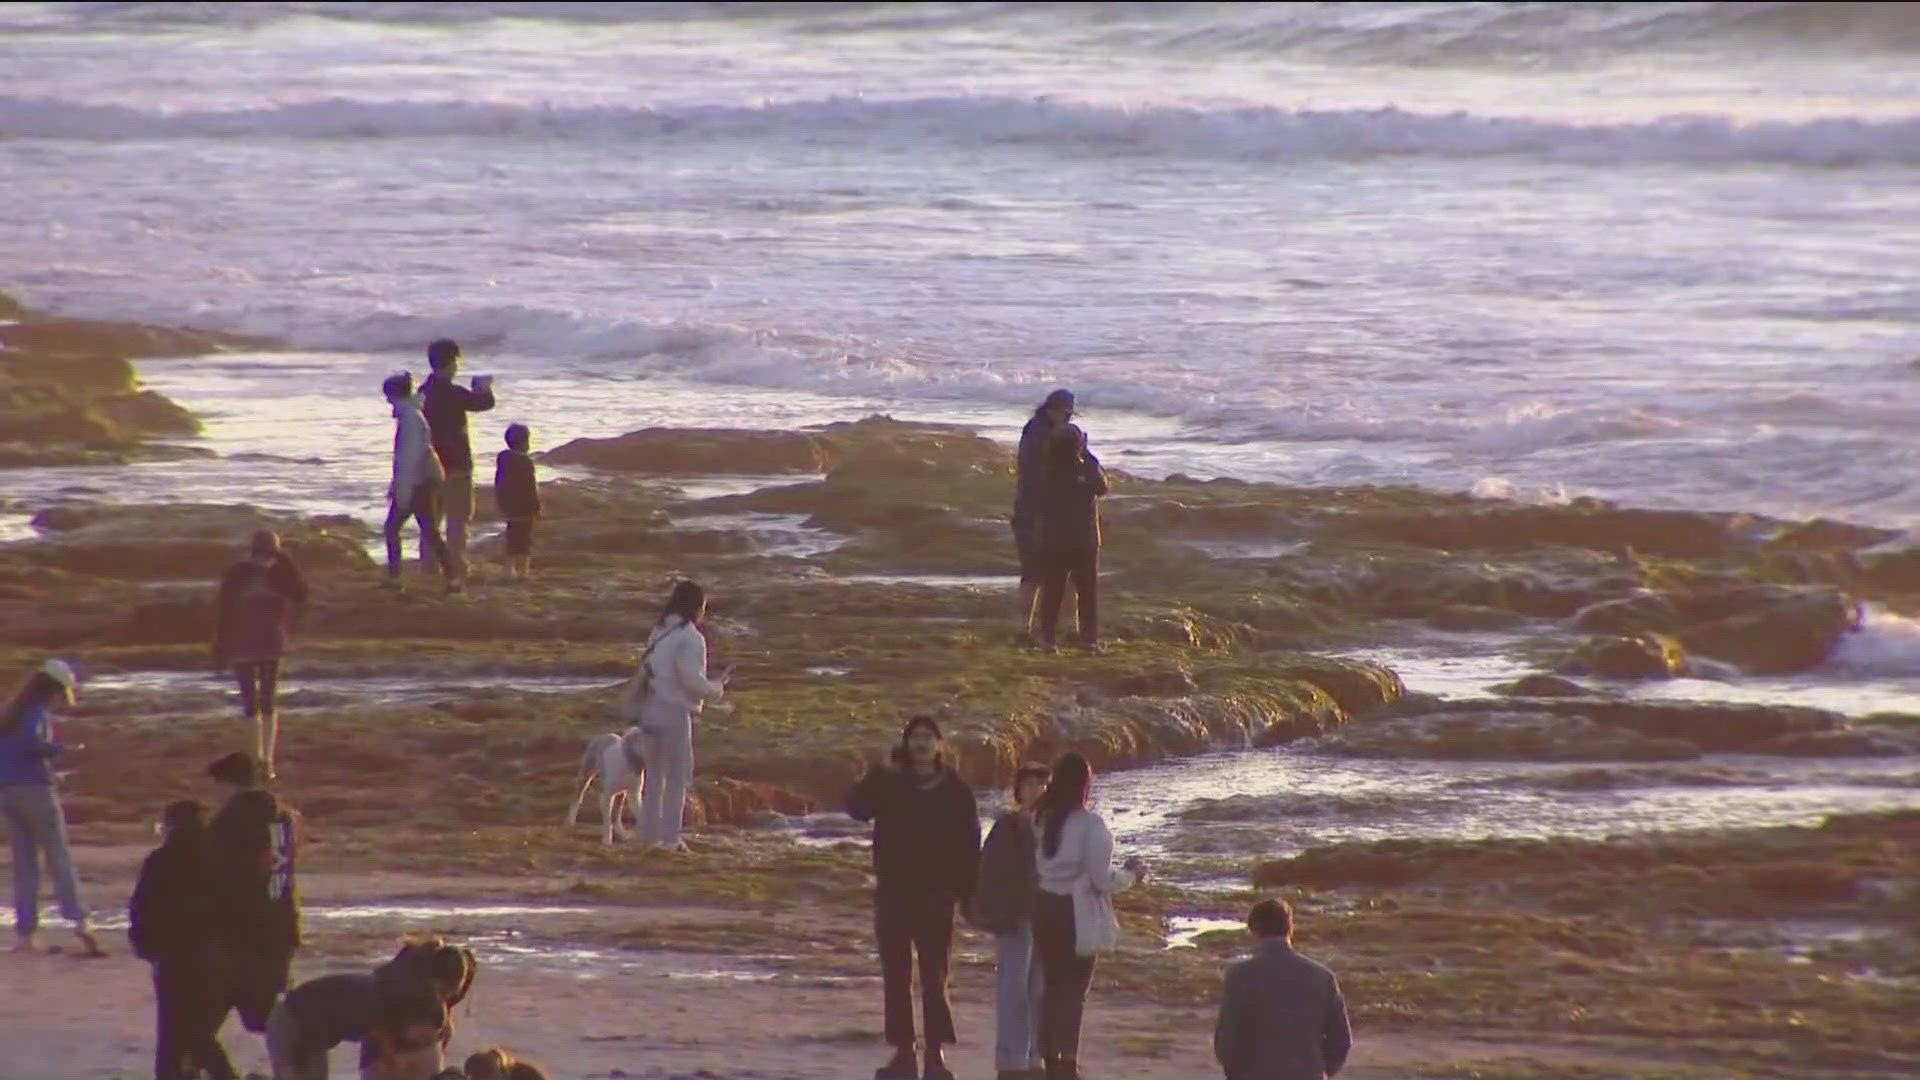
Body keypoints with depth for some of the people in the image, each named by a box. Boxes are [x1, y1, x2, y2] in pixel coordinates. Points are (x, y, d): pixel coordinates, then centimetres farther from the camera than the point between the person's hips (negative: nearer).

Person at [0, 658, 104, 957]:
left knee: (24, 863, 9)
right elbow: (31, 741, -24)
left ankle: (24, 932, 4)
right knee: (59, 856, -8)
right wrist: (57, 749, -9)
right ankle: (78, 920, -19)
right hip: (34, 787, -7)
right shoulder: (38, 711, -8)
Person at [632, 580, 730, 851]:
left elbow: (644, 673, 12)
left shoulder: (659, 633, 12)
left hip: (650, 709, 8)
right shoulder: (690, 638, -13)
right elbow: (692, 680, -19)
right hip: (675, 713, -8)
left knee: (654, 774, 16)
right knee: (678, 776, 2)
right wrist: (718, 688, -2)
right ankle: (670, 837, 1)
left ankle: (649, 832, 20)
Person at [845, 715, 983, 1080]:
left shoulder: (955, 790, 1)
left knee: (934, 976, -2)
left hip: (936, 895, -2)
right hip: (892, 893, 2)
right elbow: (856, 808, -13)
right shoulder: (889, 785, 3)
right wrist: (880, 774, -23)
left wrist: (969, 892, -3)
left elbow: (969, 844, 1)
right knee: (895, 975, 5)